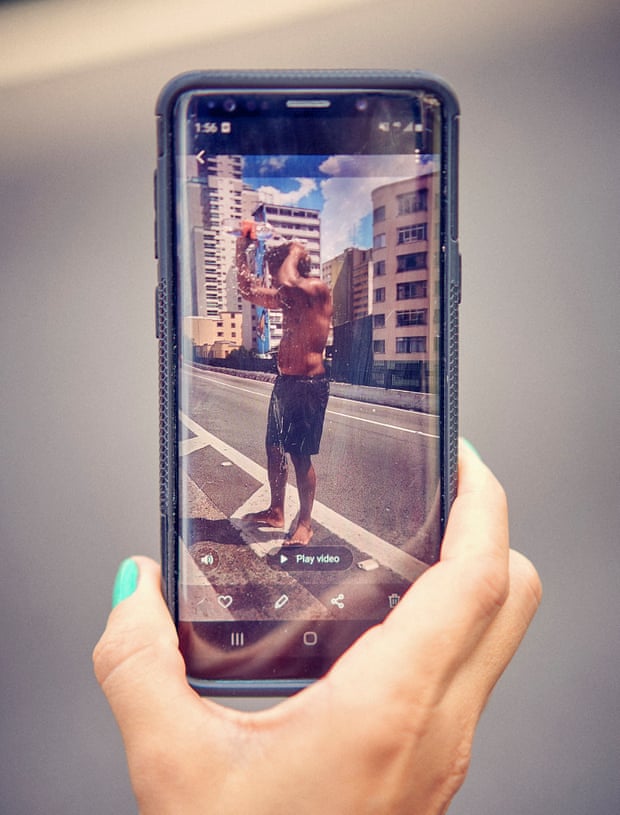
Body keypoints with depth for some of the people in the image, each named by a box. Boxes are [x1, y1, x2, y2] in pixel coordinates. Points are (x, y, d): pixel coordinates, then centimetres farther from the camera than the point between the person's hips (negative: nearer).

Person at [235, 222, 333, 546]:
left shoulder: (319, 289, -11)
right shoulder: (288, 299, 14)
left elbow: (288, 283, -31)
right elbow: (248, 288, 21)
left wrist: (294, 251, -11)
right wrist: (242, 247, 13)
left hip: (310, 385, -9)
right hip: (285, 382, 9)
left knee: (301, 455, -4)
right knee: (274, 449, 13)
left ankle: (304, 524, 8)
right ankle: (276, 512, 27)